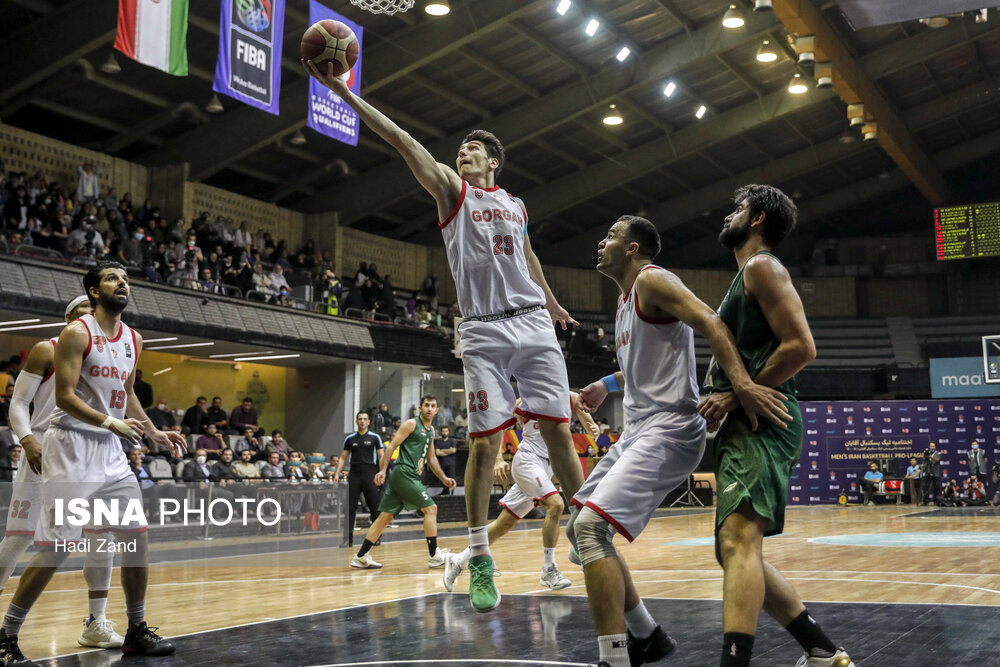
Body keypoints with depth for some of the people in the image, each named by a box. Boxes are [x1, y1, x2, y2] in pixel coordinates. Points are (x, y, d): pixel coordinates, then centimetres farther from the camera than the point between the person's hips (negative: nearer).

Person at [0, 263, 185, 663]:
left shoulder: (133, 340, 13)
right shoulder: (77, 333, -9)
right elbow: (65, 396, -15)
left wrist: (154, 433, 13)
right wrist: (112, 423, -25)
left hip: (110, 449, 7)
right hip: (71, 445, -7)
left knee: (136, 536, 4)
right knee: (55, 548, -8)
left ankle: (137, 633, 16)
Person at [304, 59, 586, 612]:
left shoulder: (515, 205, 18)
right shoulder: (452, 190, 6)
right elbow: (402, 141, -4)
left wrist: (552, 303, 45)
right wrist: (344, 92, -13)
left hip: (533, 323, 4)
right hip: (484, 331, -3)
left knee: (558, 431, 2)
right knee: (484, 441, -8)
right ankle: (479, 561, 1)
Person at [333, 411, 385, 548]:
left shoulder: (375, 437, 3)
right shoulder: (350, 439, 10)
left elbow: (381, 456, 2)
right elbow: (343, 457, 14)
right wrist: (337, 473, 3)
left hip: (370, 474, -2)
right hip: (354, 475, 2)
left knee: (374, 507, 1)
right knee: (350, 507, -2)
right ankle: (348, 538, 1)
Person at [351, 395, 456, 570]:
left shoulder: (431, 431, 20)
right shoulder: (411, 424, -6)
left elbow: (431, 458, 28)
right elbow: (391, 446, -11)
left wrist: (443, 479, 23)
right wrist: (382, 470, -21)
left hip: (412, 477, 9)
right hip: (404, 474, -9)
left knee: (386, 516, 7)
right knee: (430, 508, -8)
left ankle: (361, 557, 8)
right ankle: (434, 556, -2)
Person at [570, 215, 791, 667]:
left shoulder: (651, 280, -9)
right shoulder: (626, 298, 21)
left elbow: (709, 322, -25)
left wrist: (742, 384, -38)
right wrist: (608, 385, 26)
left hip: (667, 431, -11)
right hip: (639, 431, 11)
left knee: (591, 526, -23)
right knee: (582, 530, 14)